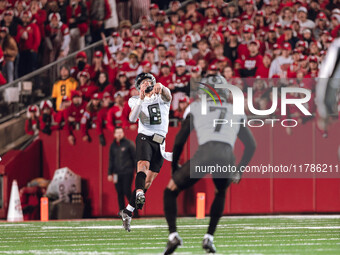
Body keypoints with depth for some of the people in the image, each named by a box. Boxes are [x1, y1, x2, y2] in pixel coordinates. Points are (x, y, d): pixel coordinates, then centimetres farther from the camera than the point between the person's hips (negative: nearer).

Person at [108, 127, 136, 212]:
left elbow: (135, 157, -1)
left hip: (127, 173, -5)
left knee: (127, 192, -11)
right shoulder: (113, 146, 11)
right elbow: (111, 160, 18)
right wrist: (110, 173, 13)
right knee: (119, 193, 3)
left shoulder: (129, 143, -2)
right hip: (117, 173, 5)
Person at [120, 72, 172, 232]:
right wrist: (141, 99, -21)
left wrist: (161, 87, -38)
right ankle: (139, 194, -56)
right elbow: (132, 118, -10)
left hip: (160, 142, 2)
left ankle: (128, 212, 5)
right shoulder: (137, 101, 10)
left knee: (148, 180, -1)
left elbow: (167, 95, -15)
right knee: (143, 164, -31)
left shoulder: (161, 98, 11)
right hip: (144, 138, -2)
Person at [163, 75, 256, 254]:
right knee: (221, 194, 35)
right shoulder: (236, 113, 29)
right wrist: (238, 171, 34)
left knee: (170, 191, 18)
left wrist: (174, 169, 28)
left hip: (204, 154, -2)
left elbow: (179, 142, 20)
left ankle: (173, 234, -2)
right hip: (227, 157, 2)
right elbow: (251, 146, 27)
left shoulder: (196, 108, 22)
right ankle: (209, 238, 22)